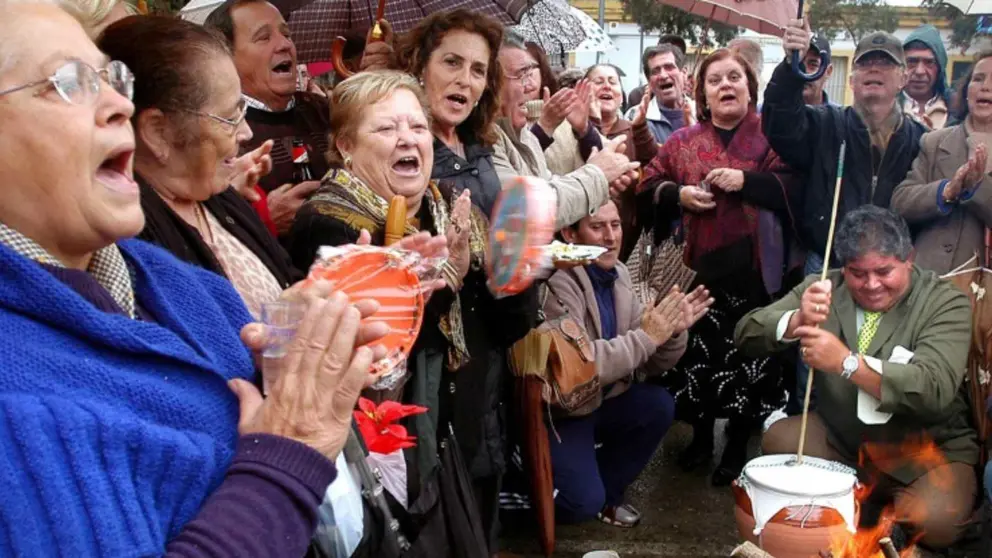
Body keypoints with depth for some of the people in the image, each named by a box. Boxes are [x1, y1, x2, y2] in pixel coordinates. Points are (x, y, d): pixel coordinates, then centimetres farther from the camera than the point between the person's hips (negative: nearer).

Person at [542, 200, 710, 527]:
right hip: (555, 410, -8)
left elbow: (652, 364, 5)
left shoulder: (618, 275, 2)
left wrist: (673, 331, -16)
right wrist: (645, 337, -28)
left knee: (659, 405, -13)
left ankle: (606, 492, 7)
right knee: (583, 502, -21)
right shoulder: (557, 283, -22)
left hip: (598, 400, 8)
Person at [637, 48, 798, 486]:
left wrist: (745, 180, -19)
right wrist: (678, 193, -8)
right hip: (700, 266, 2)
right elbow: (647, 188, 11)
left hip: (753, 269, -2)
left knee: (748, 356, 4)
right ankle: (701, 437, 26)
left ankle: (738, 446, 20)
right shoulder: (682, 142, 12)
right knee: (698, 353, 7)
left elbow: (792, 185, -7)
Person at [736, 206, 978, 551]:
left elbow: (935, 389, -27)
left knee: (934, 521, -29)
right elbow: (746, 336, -10)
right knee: (778, 439, -22)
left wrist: (847, 362, -41)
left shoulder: (945, 302, -12)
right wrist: (796, 321, -32)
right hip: (839, 439, 3)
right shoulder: (824, 288, -3)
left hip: (927, 448, -3)